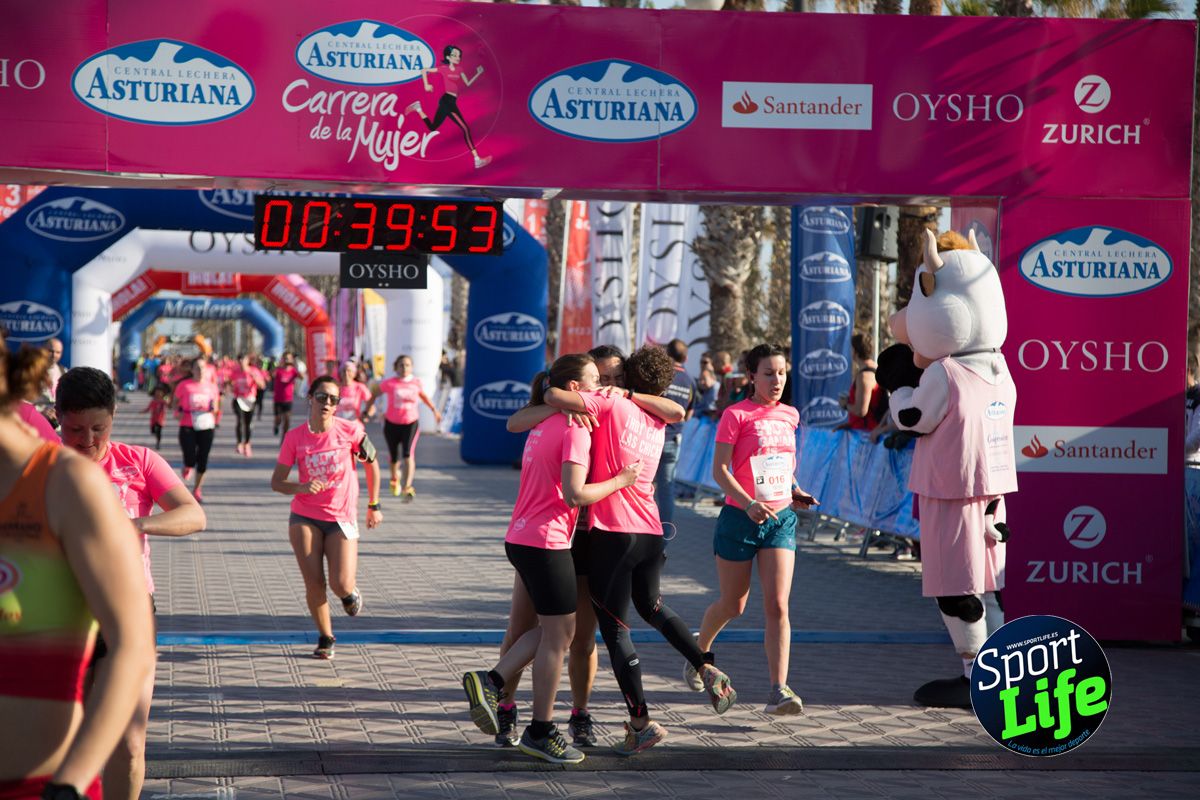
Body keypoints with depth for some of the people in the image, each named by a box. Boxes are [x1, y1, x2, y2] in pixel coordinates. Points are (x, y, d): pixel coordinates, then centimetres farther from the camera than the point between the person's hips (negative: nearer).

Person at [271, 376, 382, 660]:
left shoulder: (350, 431, -7)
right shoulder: (295, 437, -5)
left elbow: (371, 463, 8)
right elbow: (276, 482, 0)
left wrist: (373, 506, 10)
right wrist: (302, 487, -20)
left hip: (341, 519, -1)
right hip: (305, 518, 1)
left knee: (341, 585, -13)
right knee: (314, 583, -7)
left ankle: (350, 591, 26)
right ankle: (325, 638, 17)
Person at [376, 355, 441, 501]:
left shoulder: (416, 382, -2)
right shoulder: (389, 383, -9)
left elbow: (423, 395, 18)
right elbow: (374, 395, 3)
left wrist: (434, 410, 24)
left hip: (411, 423, 0)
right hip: (392, 423, 0)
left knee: (408, 453, -19)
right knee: (394, 456, 12)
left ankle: (407, 487, -25)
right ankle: (395, 478, 45)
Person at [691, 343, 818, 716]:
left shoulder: (789, 415, 10)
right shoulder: (736, 415, -8)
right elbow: (719, 470, -12)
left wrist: (795, 493, 8)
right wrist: (749, 504, -24)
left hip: (781, 519, 4)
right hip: (739, 519, -4)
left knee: (777, 606, -10)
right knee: (732, 606, 9)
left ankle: (778, 691, -14)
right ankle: (699, 654, 39)